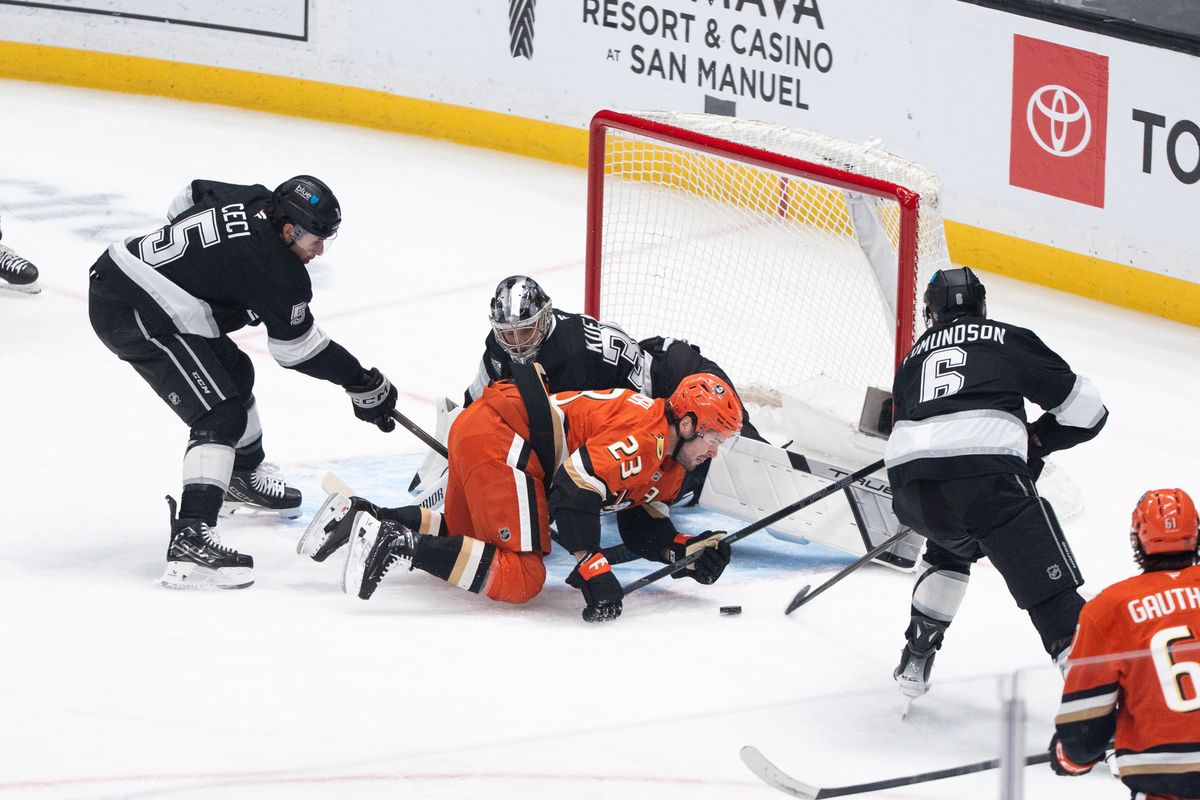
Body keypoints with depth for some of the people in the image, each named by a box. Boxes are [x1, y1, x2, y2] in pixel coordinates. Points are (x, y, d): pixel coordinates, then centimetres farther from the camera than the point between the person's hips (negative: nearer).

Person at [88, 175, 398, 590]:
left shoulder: (252, 200, 4)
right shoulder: (276, 271, -21)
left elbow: (190, 196, 24)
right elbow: (299, 348, -11)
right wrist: (365, 385, -1)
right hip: (133, 314, -11)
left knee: (233, 372, 28)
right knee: (221, 415, -17)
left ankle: (246, 478, 52)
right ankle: (190, 538, -30)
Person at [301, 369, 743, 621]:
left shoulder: (667, 461, 17)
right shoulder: (643, 438, -16)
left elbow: (644, 528, 22)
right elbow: (575, 485, -27)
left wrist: (687, 549, 3)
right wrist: (592, 570, -26)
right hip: (499, 442, -11)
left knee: (468, 532, 31)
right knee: (521, 577, -15)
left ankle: (360, 516, 19)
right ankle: (397, 545, -24)